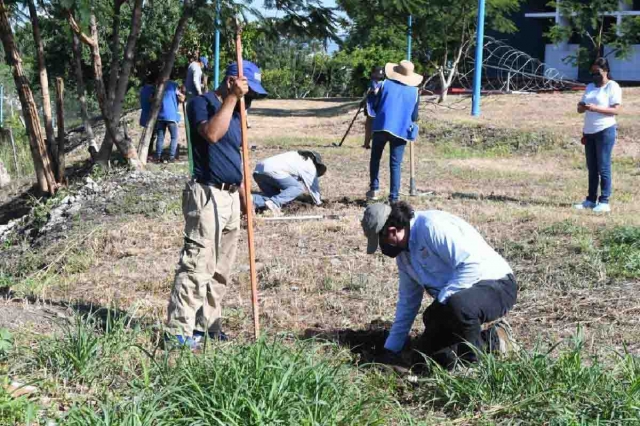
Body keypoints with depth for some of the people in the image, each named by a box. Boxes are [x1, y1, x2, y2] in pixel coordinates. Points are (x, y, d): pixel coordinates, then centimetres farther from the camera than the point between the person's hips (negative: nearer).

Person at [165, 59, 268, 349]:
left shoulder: (235, 112, 18)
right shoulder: (201, 103, -6)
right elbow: (211, 133, -27)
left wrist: (244, 195, 21)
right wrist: (231, 98, -21)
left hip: (231, 197, 9)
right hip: (208, 196, -9)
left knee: (220, 270, 12)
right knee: (197, 265, -12)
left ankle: (207, 325, 21)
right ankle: (178, 332, -10)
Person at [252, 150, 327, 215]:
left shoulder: (298, 156, 31)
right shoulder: (310, 166, 6)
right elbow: (313, 185, 11)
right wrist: (319, 202, 26)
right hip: (273, 171, -9)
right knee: (299, 188, -3)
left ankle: (253, 200, -7)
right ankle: (274, 202, -21)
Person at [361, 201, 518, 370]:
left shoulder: (431, 227, -23)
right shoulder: (404, 251, 6)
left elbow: (471, 264, -30)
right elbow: (407, 301, 15)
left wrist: (439, 302, -25)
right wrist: (392, 349, 14)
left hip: (495, 285, -9)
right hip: (457, 299, 9)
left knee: (458, 306, -40)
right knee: (426, 352, 2)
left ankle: (472, 362, -14)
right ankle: (490, 339, 11)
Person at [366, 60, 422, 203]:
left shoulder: (385, 84, 5)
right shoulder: (414, 91, 8)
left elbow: (374, 106, 5)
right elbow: (414, 117, 10)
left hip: (382, 127, -1)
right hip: (401, 131, 1)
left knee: (375, 158, 18)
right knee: (395, 165, 4)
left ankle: (374, 189, 9)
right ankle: (394, 198, 0)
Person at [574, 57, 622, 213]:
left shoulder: (613, 87, -5)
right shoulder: (590, 87, 16)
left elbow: (616, 110, -14)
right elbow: (580, 108, 15)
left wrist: (596, 108, -25)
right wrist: (582, 107, -9)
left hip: (605, 131, -7)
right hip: (589, 132, 7)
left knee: (603, 168, -6)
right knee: (591, 168, 9)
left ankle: (604, 202, -4)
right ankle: (591, 200, 13)